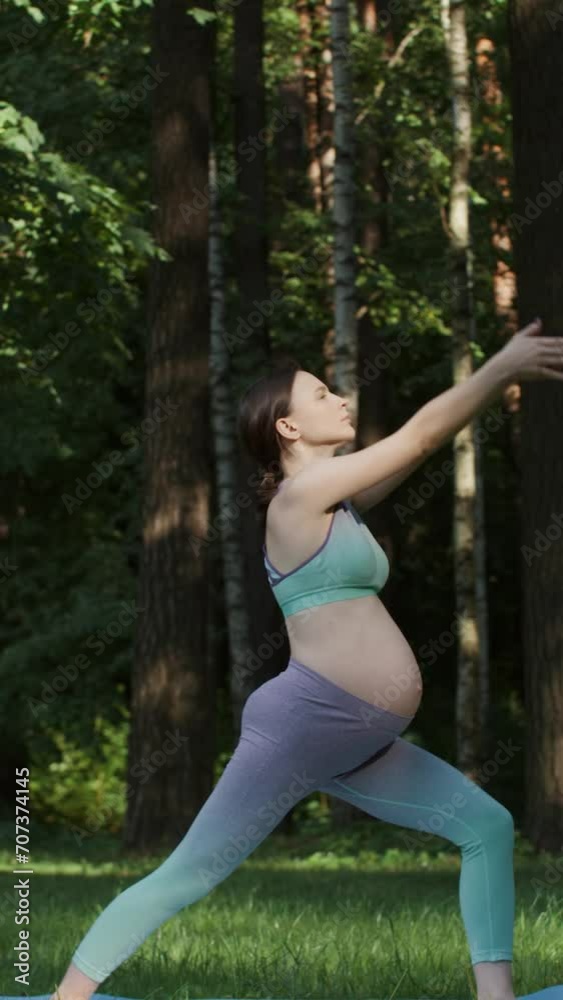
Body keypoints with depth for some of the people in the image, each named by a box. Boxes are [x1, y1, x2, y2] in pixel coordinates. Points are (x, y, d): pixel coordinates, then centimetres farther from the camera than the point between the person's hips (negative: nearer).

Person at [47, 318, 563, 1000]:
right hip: (301, 723, -10)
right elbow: (420, 434, -8)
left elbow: (423, 442, 22)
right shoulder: (298, 495, -8)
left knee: (486, 825, 7)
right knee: (186, 876, -6)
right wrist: (507, 364, 0)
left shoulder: (337, 500, 17)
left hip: (359, 748, 10)